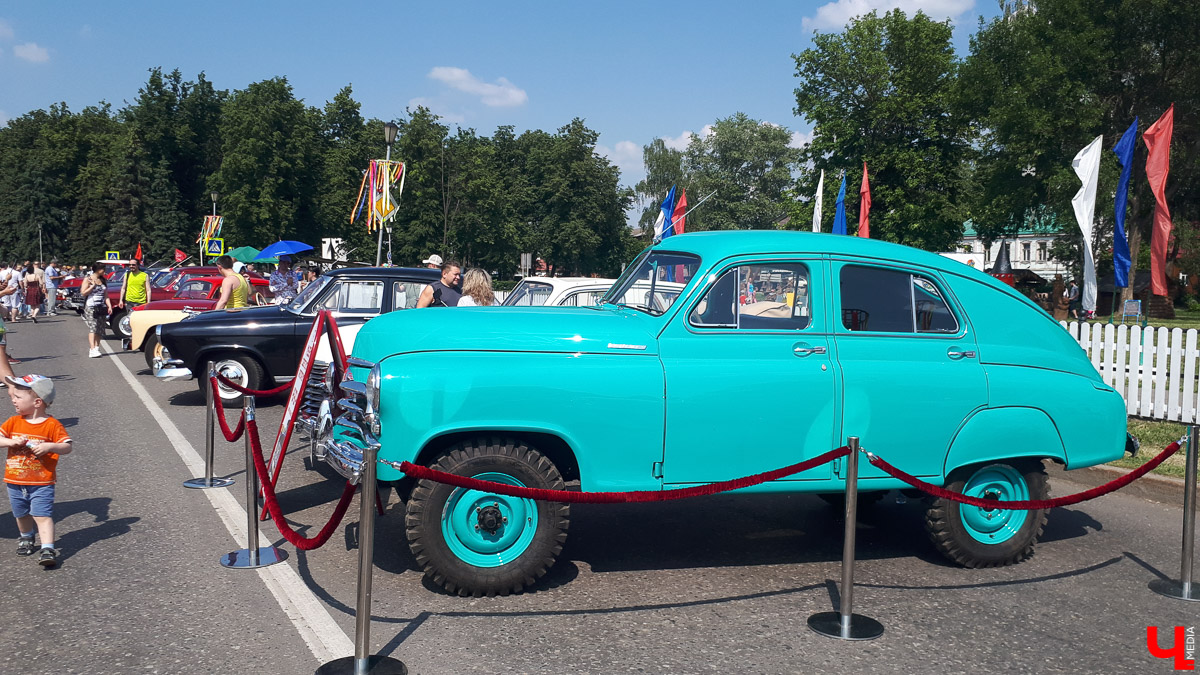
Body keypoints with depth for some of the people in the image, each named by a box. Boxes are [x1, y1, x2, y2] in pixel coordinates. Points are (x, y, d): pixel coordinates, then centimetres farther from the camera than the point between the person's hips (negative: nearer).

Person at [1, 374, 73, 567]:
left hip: (42, 483, -5)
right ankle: (25, 537, 47)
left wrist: (49, 446, -30)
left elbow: (67, 447, -13)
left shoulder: (52, 425, -10)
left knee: (43, 515, -14)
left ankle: (48, 549, -18)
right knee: (22, 515, 22)